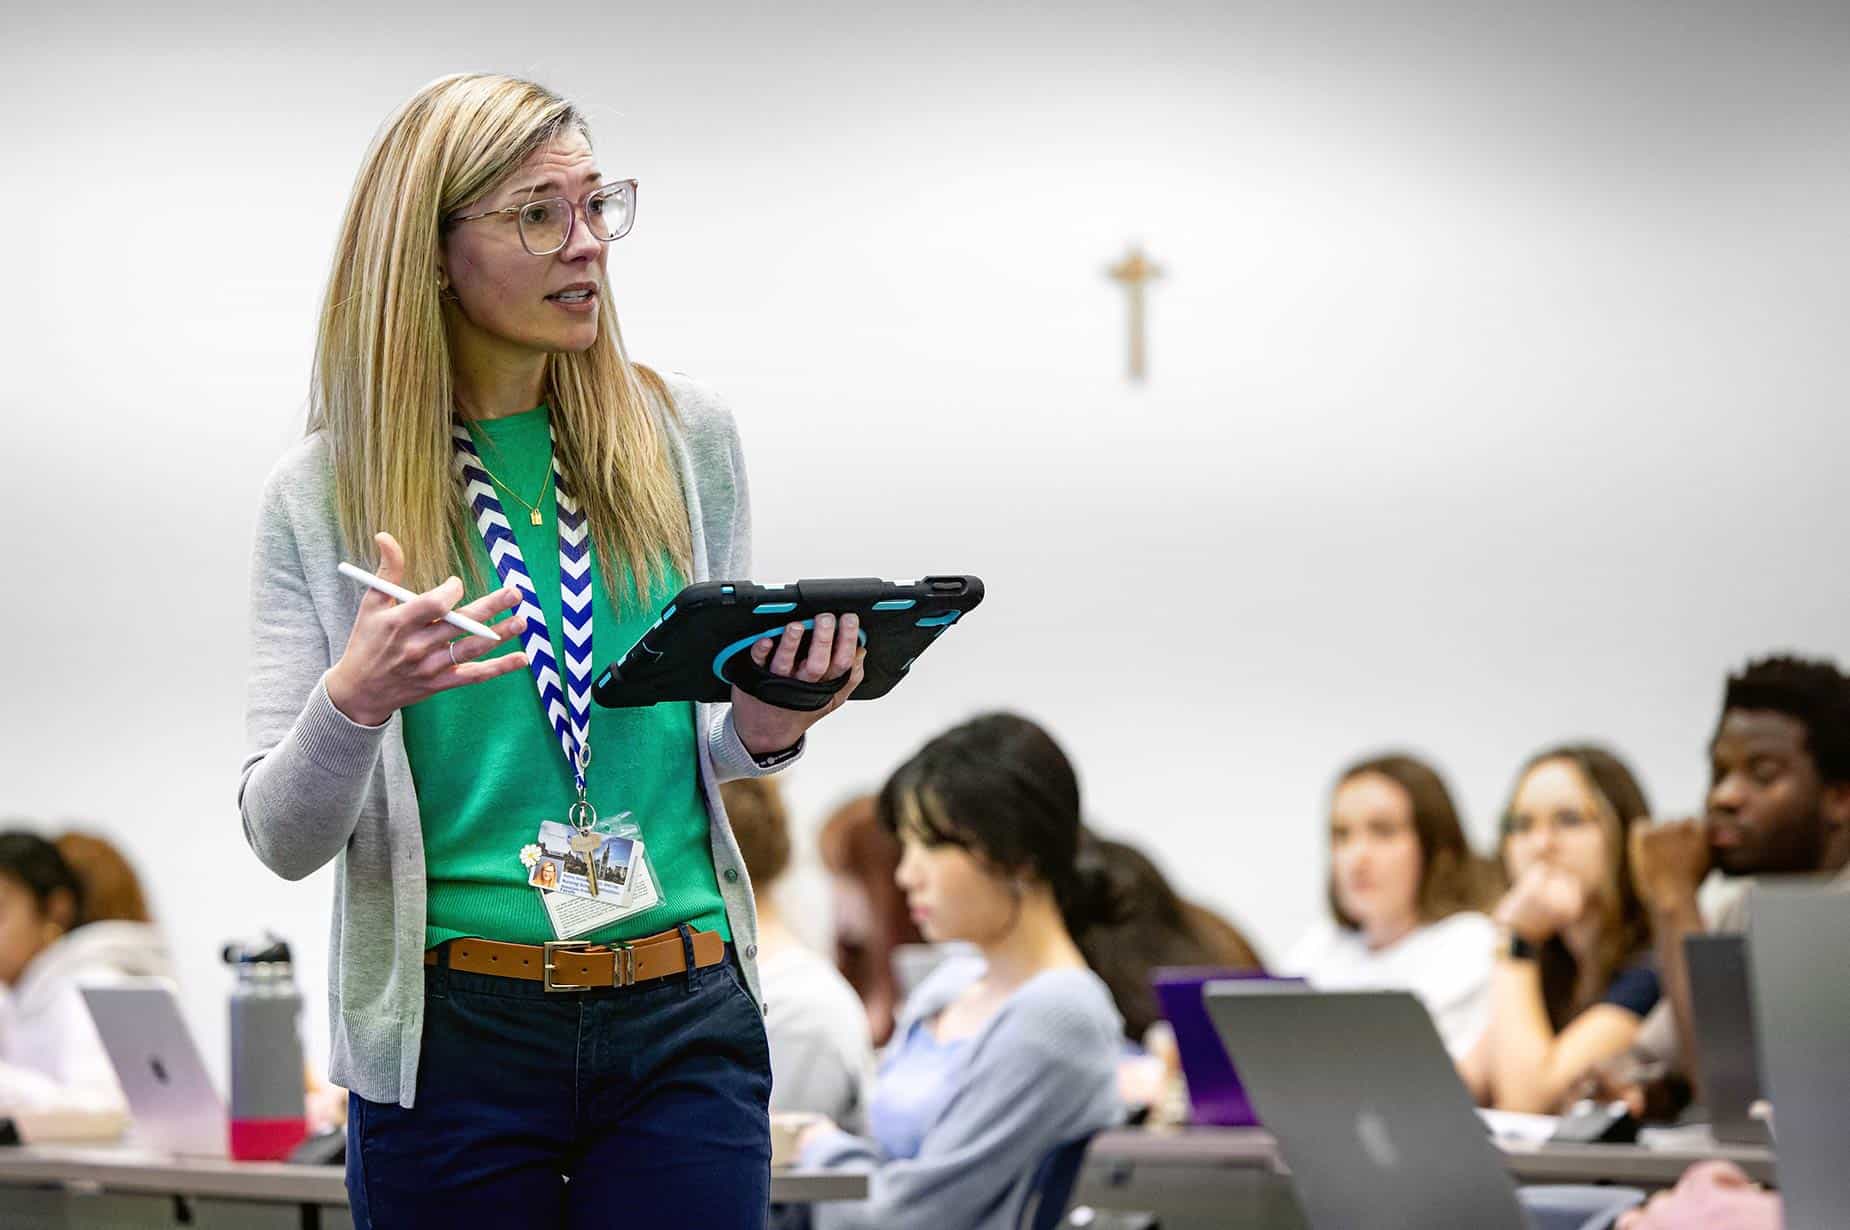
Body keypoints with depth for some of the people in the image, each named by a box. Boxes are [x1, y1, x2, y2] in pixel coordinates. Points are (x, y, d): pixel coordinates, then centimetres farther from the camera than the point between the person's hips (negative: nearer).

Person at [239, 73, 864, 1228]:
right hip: (453, 1035, -2)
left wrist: (766, 725, -7)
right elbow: (283, 838, -4)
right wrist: (356, 698, -24)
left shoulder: (683, 432, 5)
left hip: (685, 1027, 2)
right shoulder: (325, 494, -2)